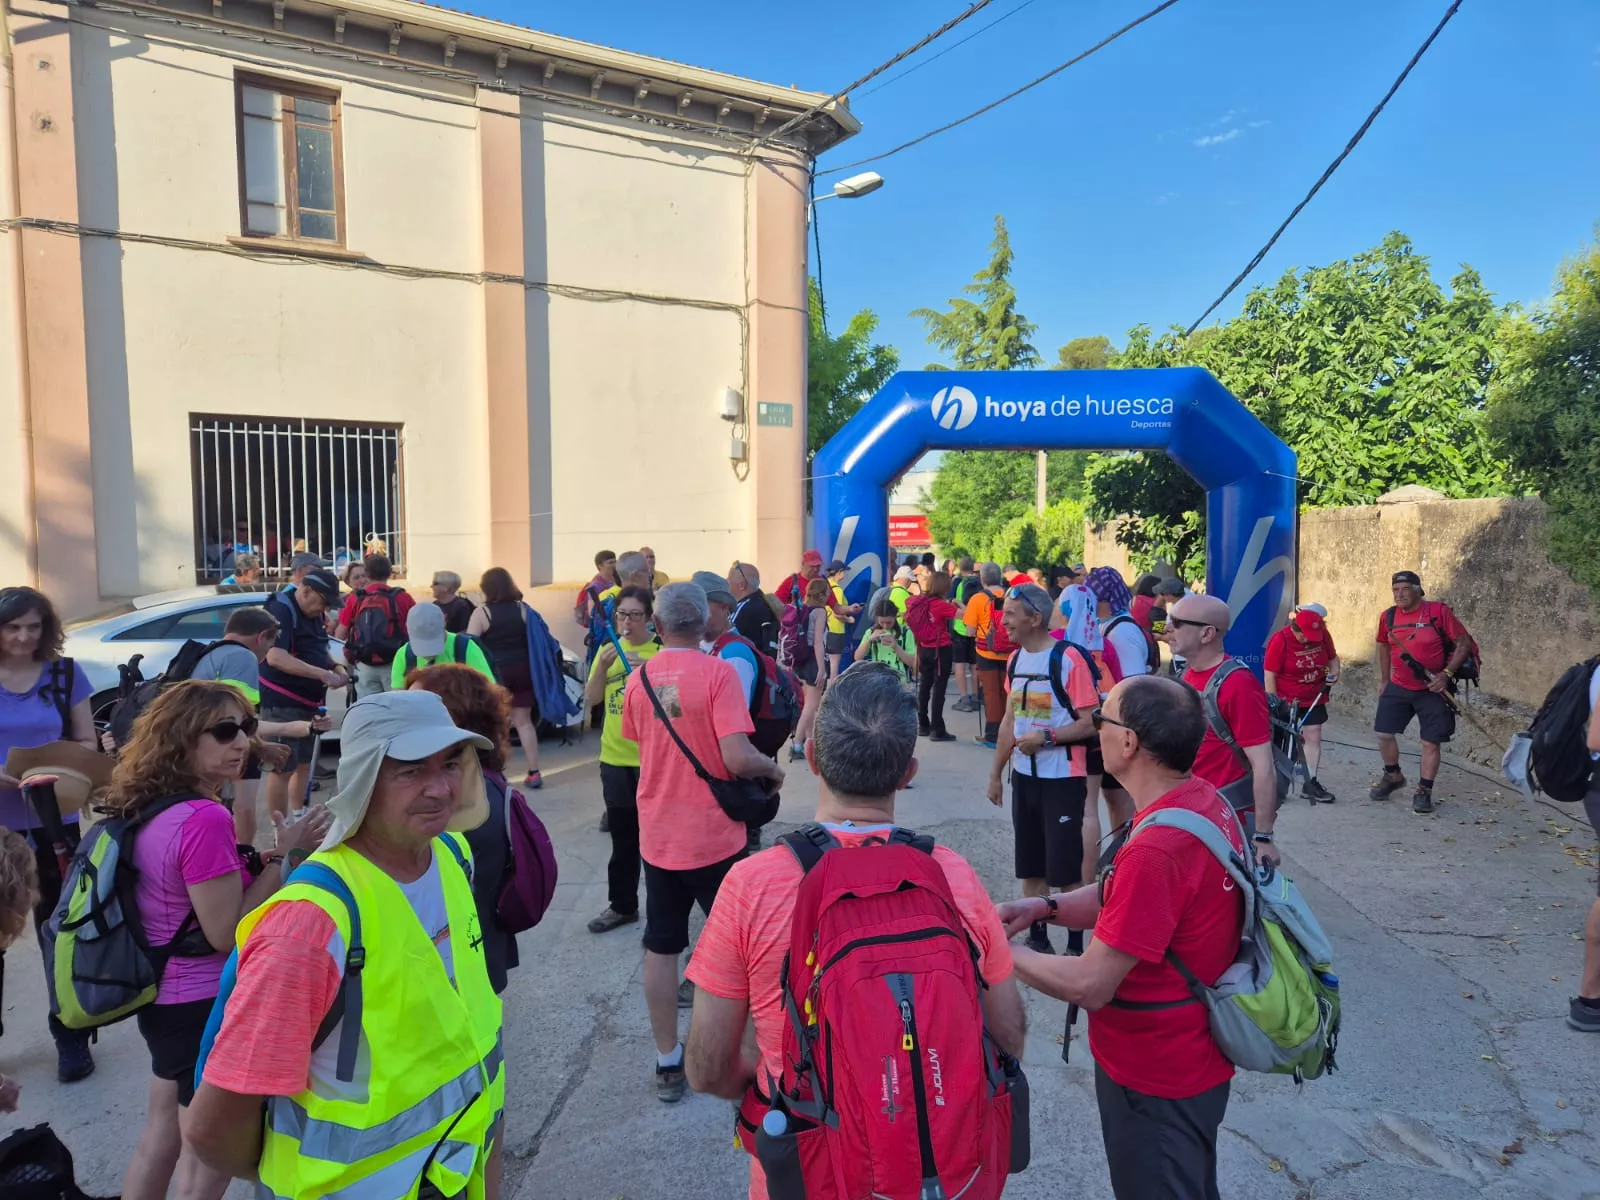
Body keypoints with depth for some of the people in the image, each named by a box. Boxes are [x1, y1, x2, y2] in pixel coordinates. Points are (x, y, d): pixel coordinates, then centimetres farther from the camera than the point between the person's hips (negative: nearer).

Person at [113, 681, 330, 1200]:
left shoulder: (150, 808, 1)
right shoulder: (205, 818, -27)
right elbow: (227, 934, -24)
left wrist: (263, 861, 1)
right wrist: (286, 856, -21)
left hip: (163, 997, 9)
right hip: (206, 1007, -9)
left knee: (162, 1135, 26)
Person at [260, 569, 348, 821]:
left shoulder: (314, 613, 10)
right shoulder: (280, 610, -18)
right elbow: (275, 657, -29)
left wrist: (336, 667, 1)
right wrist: (323, 674, -32)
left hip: (307, 702, 9)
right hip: (281, 703, -9)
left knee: (303, 766, 17)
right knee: (281, 769, -3)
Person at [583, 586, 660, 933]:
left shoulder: (662, 650, -7)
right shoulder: (607, 650, 7)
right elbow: (591, 700, 0)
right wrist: (602, 666, -15)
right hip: (616, 758, 5)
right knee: (622, 838, 16)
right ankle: (622, 905, 29)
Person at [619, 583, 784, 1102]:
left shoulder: (637, 679, -2)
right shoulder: (718, 673, -16)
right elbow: (738, 758, -23)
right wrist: (773, 768, -4)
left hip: (658, 838, 4)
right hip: (716, 837, -4)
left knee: (661, 948, 14)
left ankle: (668, 1063, 23)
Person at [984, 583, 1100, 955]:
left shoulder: (1069, 659, -15)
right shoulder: (1015, 660, 7)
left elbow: (1092, 723, -16)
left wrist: (1046, 737, -25)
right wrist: (995, 772, 16)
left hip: (1063, 778, -7)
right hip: (1024, 776, 7)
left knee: (1067, 871, -1)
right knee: (1030, 866, 14)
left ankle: (1076, 945, 13)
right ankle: (1037, 938, 28)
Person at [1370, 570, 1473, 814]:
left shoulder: (1439, 612, -12)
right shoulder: (1388, 617, 2)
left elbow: (1464, 643, -10)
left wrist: (1447, 674, -18)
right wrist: (1384, 681, 17)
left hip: (1433, 690, -4)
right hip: (1398, 688, 4)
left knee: (1431, 741, -1)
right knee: (1383, 733, 3)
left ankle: (1424, 791, 11)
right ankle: (1393, 776, 27)